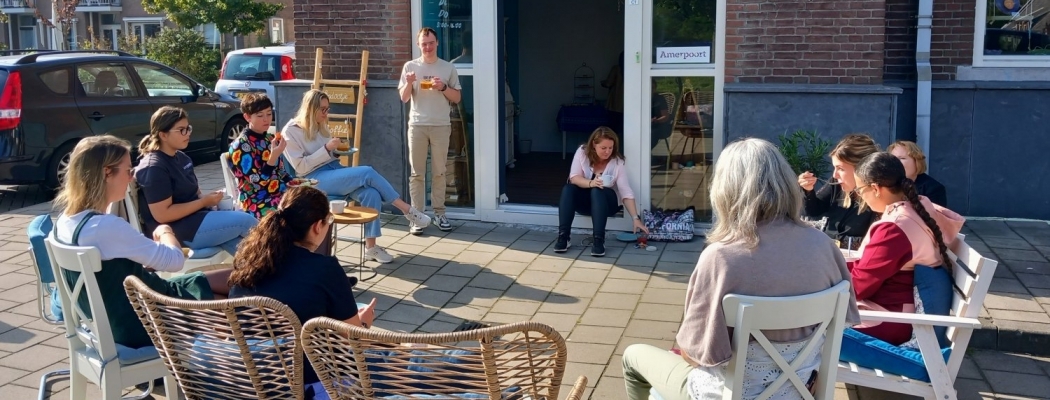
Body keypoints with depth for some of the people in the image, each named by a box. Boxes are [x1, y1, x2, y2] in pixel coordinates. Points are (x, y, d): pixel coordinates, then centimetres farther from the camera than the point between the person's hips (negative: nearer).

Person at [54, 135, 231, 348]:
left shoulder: (65, 222, -1)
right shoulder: (107, 226, -30)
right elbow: (175, 260, -21)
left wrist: (148, 261, 3)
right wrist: (166, 232, 0)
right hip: (141, 324, -9)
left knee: (230, 279, 14)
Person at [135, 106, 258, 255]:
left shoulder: (181, 157, 11)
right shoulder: (154, 168, -17)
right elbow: (162, 214, -22)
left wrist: (208, 198, -1)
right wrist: (204, 202, -18)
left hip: (196, 216, 9)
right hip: (177, 231, -9)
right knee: (246, 222, -12)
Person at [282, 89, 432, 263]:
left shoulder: (320, 126, 18)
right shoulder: (291, 131, -4)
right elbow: (301, 167, -11)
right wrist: (326, 149, -16)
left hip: (334, 170, 7)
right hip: (315, 179, -7)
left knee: (371, 193, -25)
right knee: (367, 172, -28)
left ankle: (370, 247, -21)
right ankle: (408, 210, -21)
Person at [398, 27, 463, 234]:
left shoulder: (448, 68, 5)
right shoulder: (410, 66, 4)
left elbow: (457, 98, 6)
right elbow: (404, 98, 4)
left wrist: (443, 87, -11)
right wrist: (409, 83, -15)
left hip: (441, 126, 0)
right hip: (417, 125, 0)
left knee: (439, 172, 6)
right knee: (417, 173, 0)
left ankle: (439, 213, 12)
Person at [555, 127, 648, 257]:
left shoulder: (618, 162, -15)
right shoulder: (582, 152, -11)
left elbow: (626, 192, -19)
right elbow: (574, 178, -19)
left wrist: (636, 218, -28)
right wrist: (590, 183, -39)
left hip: (605, 201, -1)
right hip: (584, 200, 2)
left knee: (597, 191, -35)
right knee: (568, 189, -30)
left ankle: (599, 240, -40)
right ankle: (563, 237, -33)